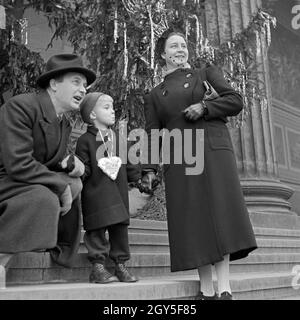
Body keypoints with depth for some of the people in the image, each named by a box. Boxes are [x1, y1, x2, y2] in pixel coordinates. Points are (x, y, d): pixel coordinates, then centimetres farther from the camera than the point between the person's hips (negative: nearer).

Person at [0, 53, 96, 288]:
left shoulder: (64, 124, 7)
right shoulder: (20, 106, -20)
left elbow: (51, 163, 9)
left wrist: (70, 164, -14)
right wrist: (61, 186, -22)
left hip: (22, 182, 9)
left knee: (74, 184, -1)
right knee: (44, 197, -30)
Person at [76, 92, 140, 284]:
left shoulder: (118, 139, 15)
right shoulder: (86, 140, -2)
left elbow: (127, 164, 19)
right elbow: (83, 167, -5)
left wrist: (136, 175, 10)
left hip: (119, 192, 5)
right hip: (96, 193, -5)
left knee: (120, 227, 8)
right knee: (97, 228, -2)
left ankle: (121, 265, 19)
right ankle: (98, 266, 9)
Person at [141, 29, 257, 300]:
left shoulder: (207, 73, 19)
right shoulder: (154, 95, 21)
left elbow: (236, 100, 8)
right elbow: (152, 134, 12)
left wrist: (204, 107, -7)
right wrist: (149, 168, 0)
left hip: (213, 149, -1)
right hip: (178, 159, 1)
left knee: (219, 213, -10)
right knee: (194, 220, -4)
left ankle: (224, 288, -9)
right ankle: (207, 291, -1)